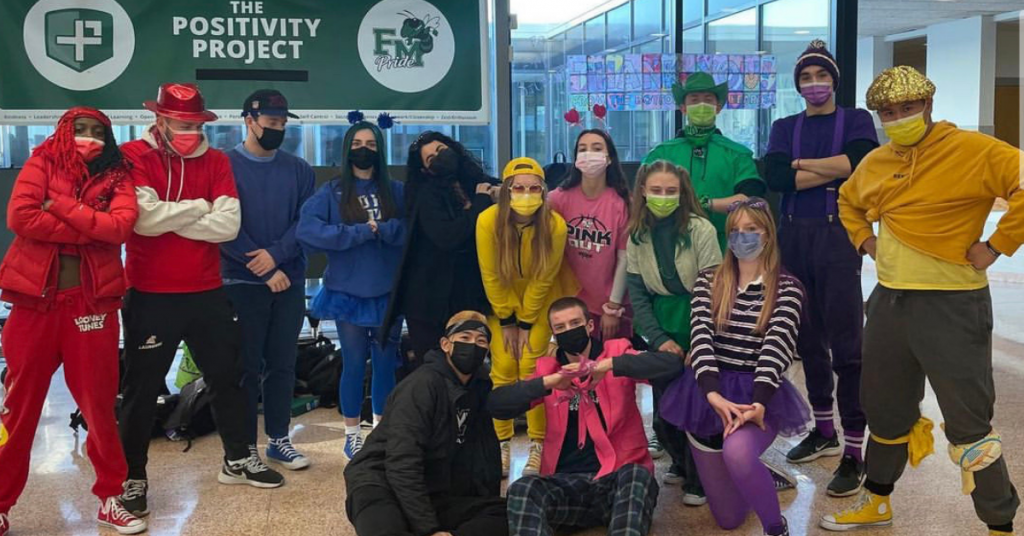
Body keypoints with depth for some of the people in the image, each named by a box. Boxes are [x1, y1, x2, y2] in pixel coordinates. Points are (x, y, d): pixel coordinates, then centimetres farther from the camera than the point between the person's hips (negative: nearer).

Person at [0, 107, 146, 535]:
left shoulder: (116, 177, 8)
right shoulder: (41, 164, 6)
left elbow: (121, 225, -10)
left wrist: (61, 206, -12)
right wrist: (90, 228, -11)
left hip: (93, 303, 1)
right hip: (35, 300, 0)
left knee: (99, 404, 7)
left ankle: (110, 497, 20)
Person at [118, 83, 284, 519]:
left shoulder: (216, 161, 5)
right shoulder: (133, 156, -5)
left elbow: (229, 224, -10)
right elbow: (143, 218, -21)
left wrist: (170, 217, -13)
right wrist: (196, 208, -10)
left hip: (207, 292, 4)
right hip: (150, 296, -4)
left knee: (228, 376, 14)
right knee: (142, 388, 5)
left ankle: (238, 459, 31)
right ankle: (133, 478, 18)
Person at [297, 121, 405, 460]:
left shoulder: (396, 191, 7)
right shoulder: (332, 193, -1)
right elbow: (307, 230, -16)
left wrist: (380, 228, -19)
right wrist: (360, 232, -17)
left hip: (388, 293, 2)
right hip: (348, 293, -2)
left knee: (386, 364, 9)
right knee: (354, 364, 4)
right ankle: (352, 436, 18)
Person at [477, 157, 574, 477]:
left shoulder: (554, 225, -27)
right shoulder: (488, 221, -25)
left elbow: (542, 279, -16)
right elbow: (491, 276, -14)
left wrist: (526, 324, -11)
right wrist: (506, 322, -8)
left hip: (540, 302, -1)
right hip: (501, 303, 1)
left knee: (531, 367, -8)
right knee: (503, 368, -4)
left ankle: (538, 446, 6)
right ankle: (502, 444, 10)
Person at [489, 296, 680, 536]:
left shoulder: (616, 352, 5)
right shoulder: (548, 368, 11)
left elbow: (673, 363, -13)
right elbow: (496, 405, -3)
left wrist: (608, 365, -25)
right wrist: (548, 382, -18)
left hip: (619, 475, -1)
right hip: (567, 481, 2)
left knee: (638, 476, -36)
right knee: (522, 490, -29)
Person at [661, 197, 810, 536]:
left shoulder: (787, 288, -3)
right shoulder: (708, 282, 5)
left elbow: (776, 346, -16)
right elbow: (701, 337, -9)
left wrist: (757, 403, -31)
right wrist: (714, 395, -26)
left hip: (759, 395, -3)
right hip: (708, 394, 3)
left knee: (736, 452, -39)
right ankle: (758, 478, 45)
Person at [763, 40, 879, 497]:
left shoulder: (856, 120, 7)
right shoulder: (785, 127, 14)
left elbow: (861, 160, -16)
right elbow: (775, 177, -5)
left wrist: (802, 164, -8)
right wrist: (834, 170, -10)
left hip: (837, 234, -4)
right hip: (794, 237, 4)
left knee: (845, 343, -8)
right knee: (808, 338, 10)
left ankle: (854, 451, -6)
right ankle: (824, 431, 24)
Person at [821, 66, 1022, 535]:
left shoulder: (972, 152, -13)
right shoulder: (875, 162, 9)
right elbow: (849, 201, 29)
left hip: (951, 306, -7)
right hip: (889, 302, 7)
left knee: (968, 424, -1)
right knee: (885, 409, 20)